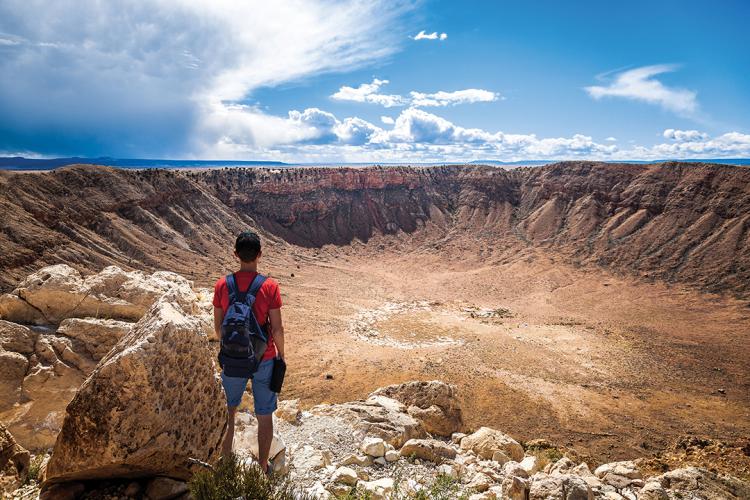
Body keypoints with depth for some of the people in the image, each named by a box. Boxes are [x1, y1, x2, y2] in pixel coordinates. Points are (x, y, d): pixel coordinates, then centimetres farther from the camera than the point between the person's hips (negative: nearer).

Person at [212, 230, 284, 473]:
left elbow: (218, 327, 0)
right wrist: (281, 354, 5)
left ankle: (226, 457, 39)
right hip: (264, 360, -2)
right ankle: (262, 468, 26)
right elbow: (277, 328, -12)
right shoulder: (269, 286, -15)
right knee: (264, 416, 13)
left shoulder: (222, 285, -8)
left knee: (229, 409, 25)